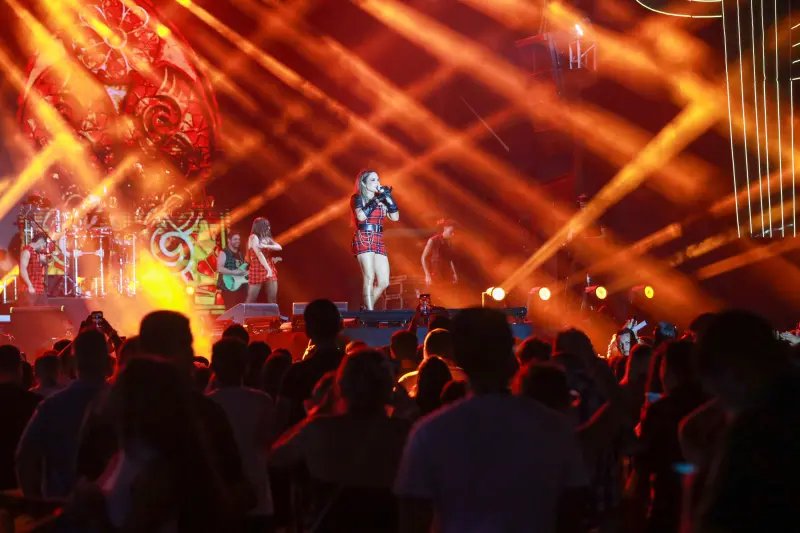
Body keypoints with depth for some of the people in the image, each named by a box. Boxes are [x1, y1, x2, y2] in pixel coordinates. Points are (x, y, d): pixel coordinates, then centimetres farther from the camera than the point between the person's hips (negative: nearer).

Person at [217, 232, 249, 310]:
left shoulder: (241, 254, 20)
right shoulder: (223, 253, -3)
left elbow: (244, 269, 26)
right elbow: (219, 269, -16)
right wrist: (234, 272, -21)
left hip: (241, 287, 7)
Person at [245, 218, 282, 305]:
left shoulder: (266, 238, 13)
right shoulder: (254, 237, -8)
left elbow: (279, 247, 1)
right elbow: (259, 254, -19)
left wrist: (265, 246, -17)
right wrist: (268, 269, -28)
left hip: (270, 268, 7)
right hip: (257, 269, -7)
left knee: (273, 298, 0)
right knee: (251, 299, -6)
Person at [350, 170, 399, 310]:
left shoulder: (381, 200, 18)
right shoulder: (357, 198, 2)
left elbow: (395, 217, 8)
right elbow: (361, 216, -16)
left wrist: (389, 198, 1)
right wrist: (376, 200, -13)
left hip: (379, 241, 6)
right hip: (363, 240, -6)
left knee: (384, 282, -1)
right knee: (369, 278, -19)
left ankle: (366, 308, 13)